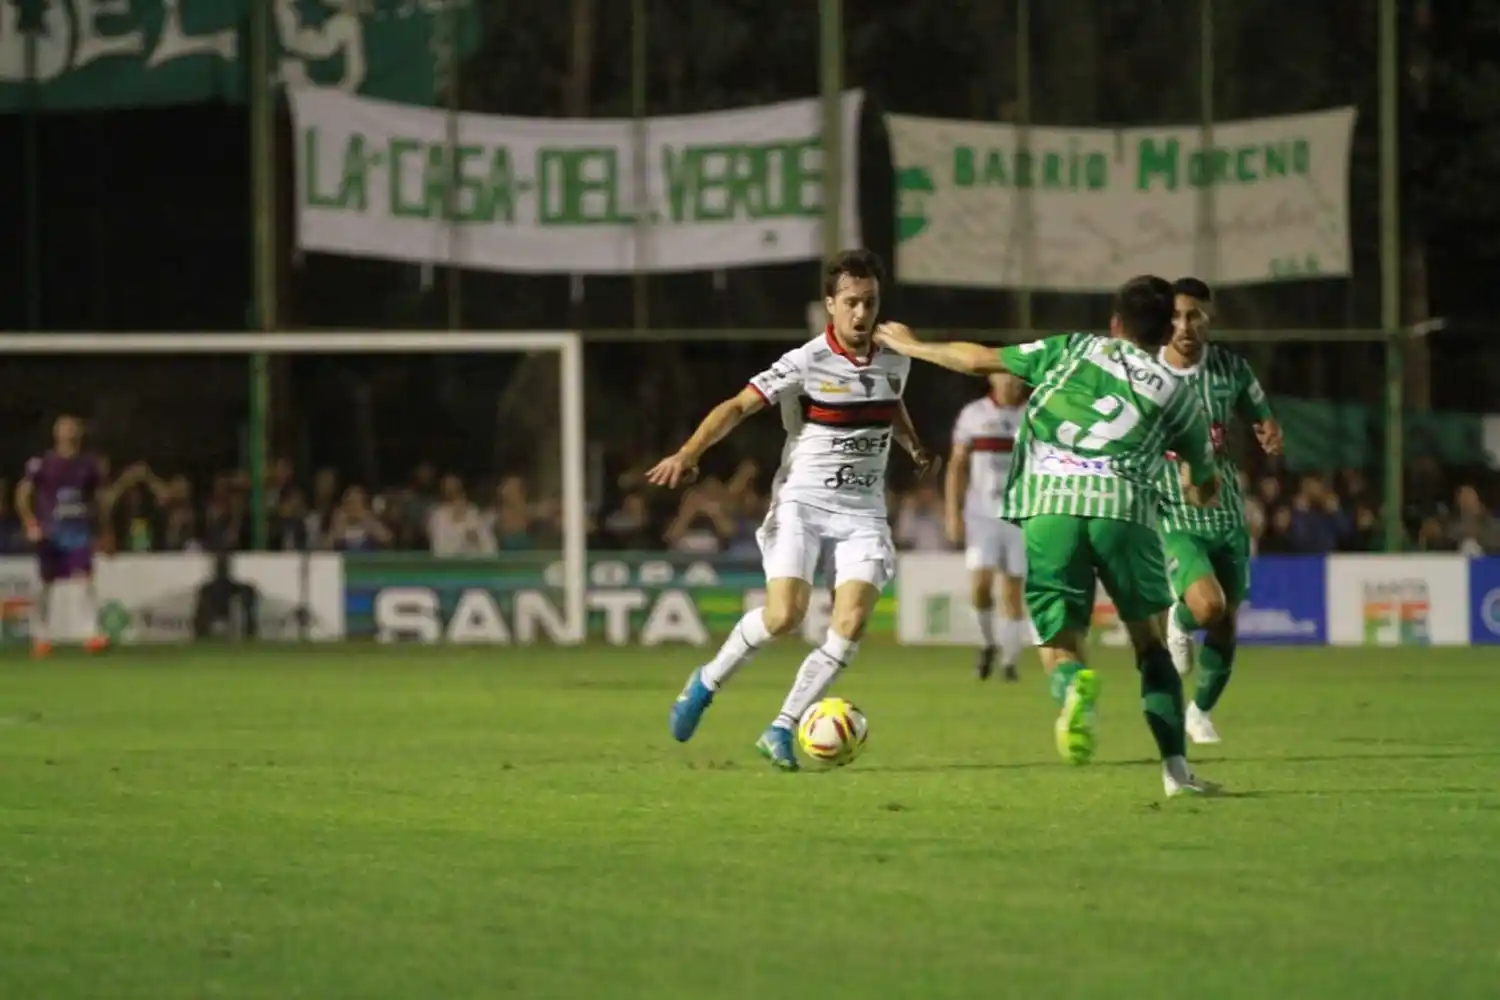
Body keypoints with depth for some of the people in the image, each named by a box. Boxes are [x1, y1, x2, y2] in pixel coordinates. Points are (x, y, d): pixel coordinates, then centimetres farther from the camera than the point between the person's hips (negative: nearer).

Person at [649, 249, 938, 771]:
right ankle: (708, 681, 8)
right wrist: (688, 454, -28)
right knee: (784, 615, -20)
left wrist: (915, 447, 14)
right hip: (801, 503, -4)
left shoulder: (894, 362, 5)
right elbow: (738, 406, -15)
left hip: (863, 513, 4)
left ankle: (781, 730, -3)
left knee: (851, 624, -14)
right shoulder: (805, 363, -11)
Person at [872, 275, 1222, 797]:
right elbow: (1206, 489, 33)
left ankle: (1075, 687, -31)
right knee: (1150, 638, 18)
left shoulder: (1074, 350, 23)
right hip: (1123, 504, 0)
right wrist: (1197, 478, 58)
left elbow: (980, 360, 23)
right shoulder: (1176, 392, 23)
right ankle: (1176, 769, 8)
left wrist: (912, 346, 39)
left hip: (1046, 504, 0)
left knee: (1060, 644, 6)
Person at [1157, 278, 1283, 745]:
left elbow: (1261, 416, 13)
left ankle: (1202, 710, 34)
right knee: (1207, 606, -26)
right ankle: (1179, 621, 12)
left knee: (1225, 624, 9)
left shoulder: (1231, 368, 0)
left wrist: (1271, 435, -11)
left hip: (1226, 516, 3)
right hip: (1172, 517, -3)